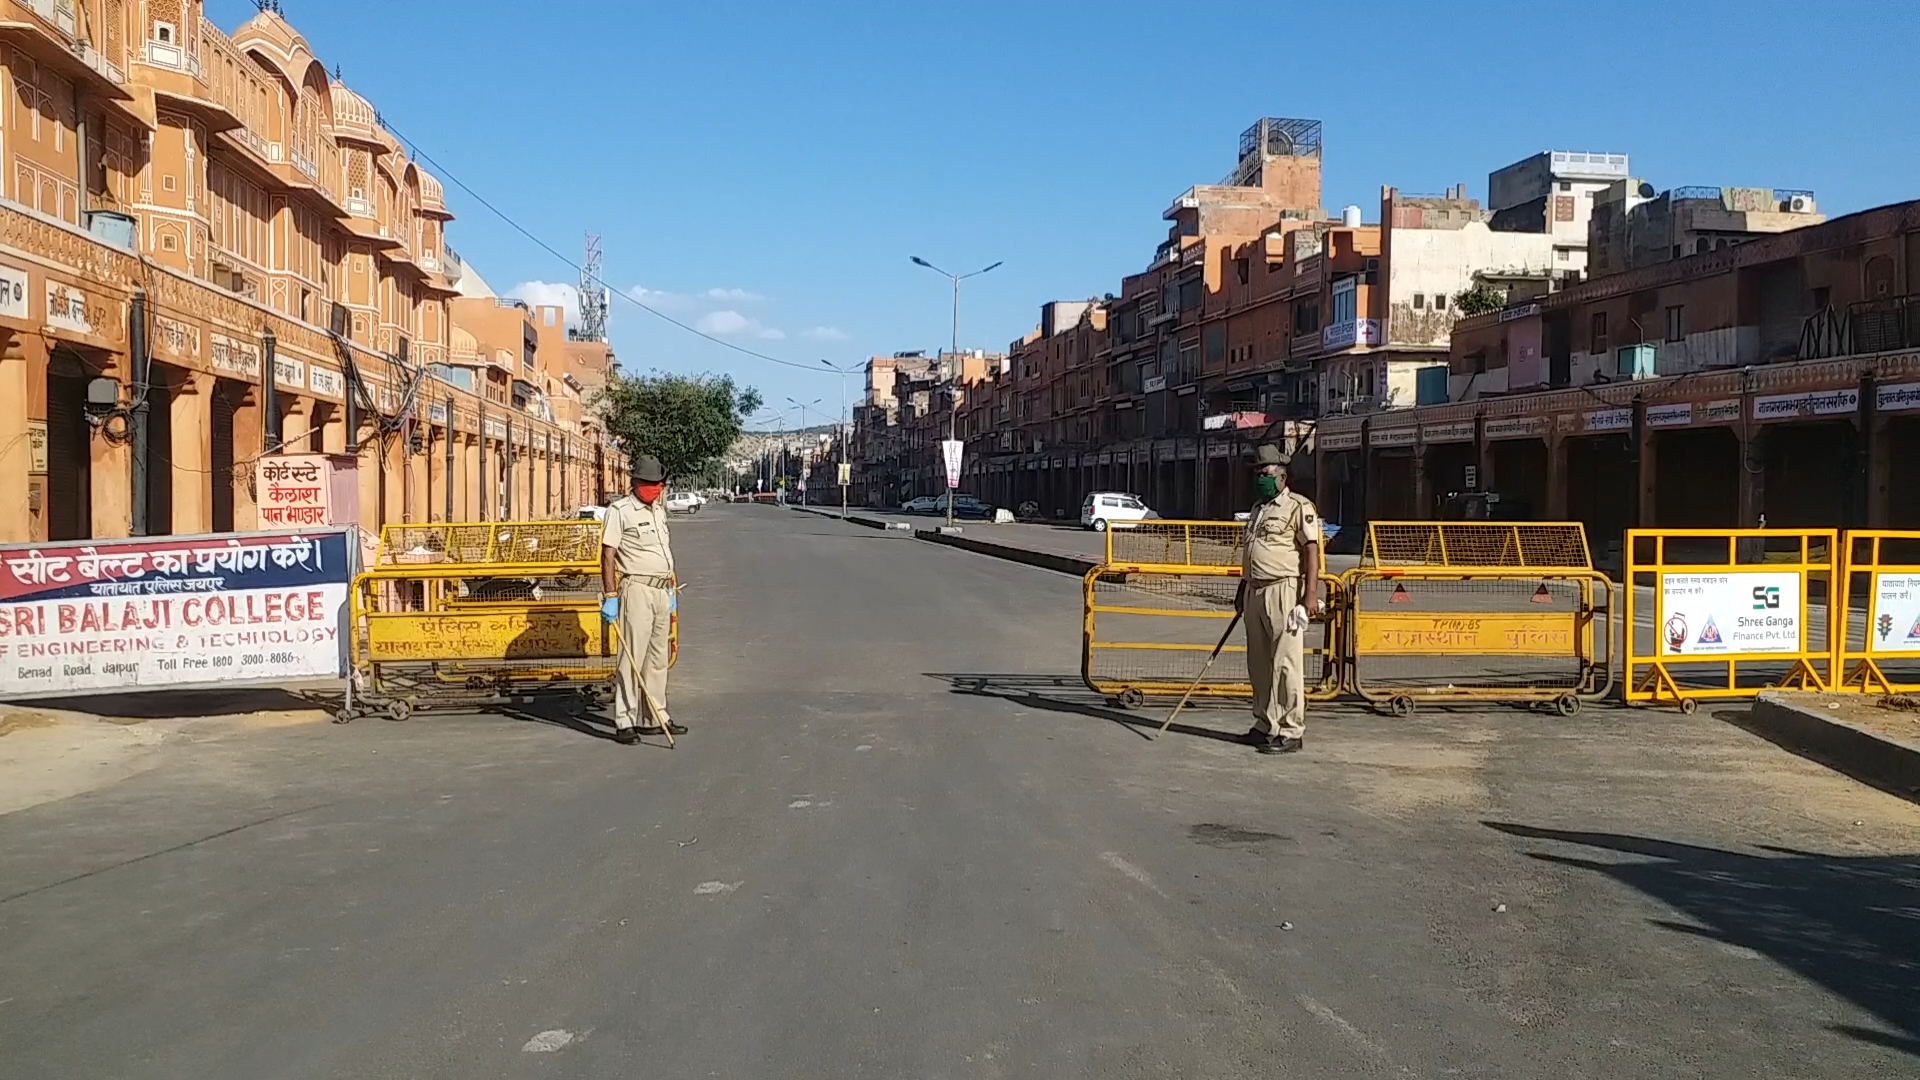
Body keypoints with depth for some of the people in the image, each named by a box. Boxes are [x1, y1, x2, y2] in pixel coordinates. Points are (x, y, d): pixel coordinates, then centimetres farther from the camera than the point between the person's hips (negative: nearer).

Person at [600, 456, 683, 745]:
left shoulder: (659, 510, 18)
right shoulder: (620, 510, -6)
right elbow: (608, 553, -11)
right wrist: (610, 596, -16)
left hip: (661, 590, 8)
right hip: (636, 588, -8)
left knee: (658, 657, 11)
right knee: (632, 657, -9)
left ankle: (654, 718, 18)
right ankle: (624, 721, -5)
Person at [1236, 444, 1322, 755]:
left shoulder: (1298, 507, -4)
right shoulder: (1257, 509, 21)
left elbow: (1312, 550, -11)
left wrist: (1311, 593, -19)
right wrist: (1242, 590, 26)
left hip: (1284, 591, -8)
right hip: (1255, 592, 8)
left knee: (1286, 663, -8)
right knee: (1259, 664, 11)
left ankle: (1291, 731, -5)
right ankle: (1266, 724, 20)